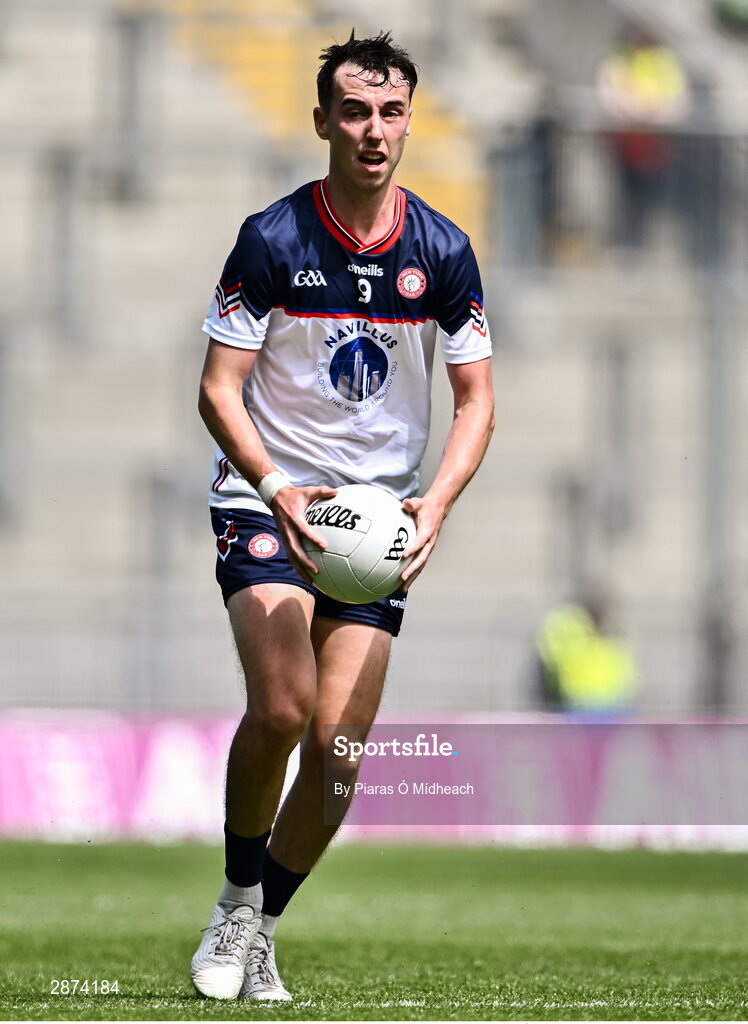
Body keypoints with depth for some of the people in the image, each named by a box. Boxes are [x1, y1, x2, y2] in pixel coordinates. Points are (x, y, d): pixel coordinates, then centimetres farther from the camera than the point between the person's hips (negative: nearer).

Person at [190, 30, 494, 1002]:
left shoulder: (443, 251, -2)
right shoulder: (271, 239, -10)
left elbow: (476, 400, 4)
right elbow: (219, 387, -8)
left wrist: (437, 503, -14)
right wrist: (277, 488, -25)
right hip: (267, 502, -3)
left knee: (341, 743, -4)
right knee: (282, 707, -23)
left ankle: (262, 929, 16)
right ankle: (235, 905, -1)